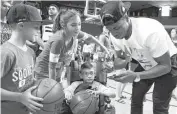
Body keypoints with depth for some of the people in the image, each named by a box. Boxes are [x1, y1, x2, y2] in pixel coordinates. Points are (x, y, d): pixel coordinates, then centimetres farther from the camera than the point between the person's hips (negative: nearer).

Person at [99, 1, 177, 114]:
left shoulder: (150, 32, -38)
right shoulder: (117, 35, -15)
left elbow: (165, 66, -31)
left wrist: (136, 76, -42)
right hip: (146, 65, 6)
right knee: (135, 99, 7)